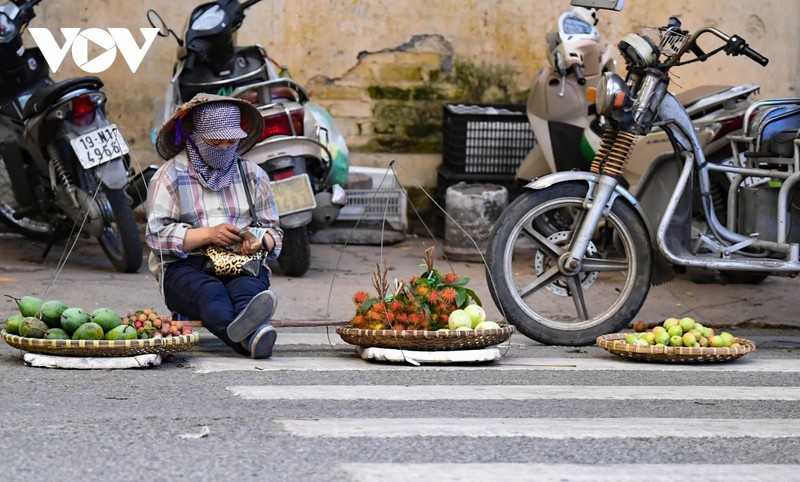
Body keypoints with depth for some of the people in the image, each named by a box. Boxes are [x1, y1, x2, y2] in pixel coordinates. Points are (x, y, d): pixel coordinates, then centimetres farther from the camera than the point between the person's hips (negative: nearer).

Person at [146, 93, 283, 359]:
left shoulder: (253, 175, 21)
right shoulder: (171, 175, 10)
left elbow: (273, 231, 22)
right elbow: (157, 235, -1)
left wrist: (260, 241, -4)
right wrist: (208, 234, -13)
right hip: (185, 267, -3)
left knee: (245, 288, -36)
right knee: (210, 292, -40)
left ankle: (247, 325, -72)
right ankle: (250, 337, -72)